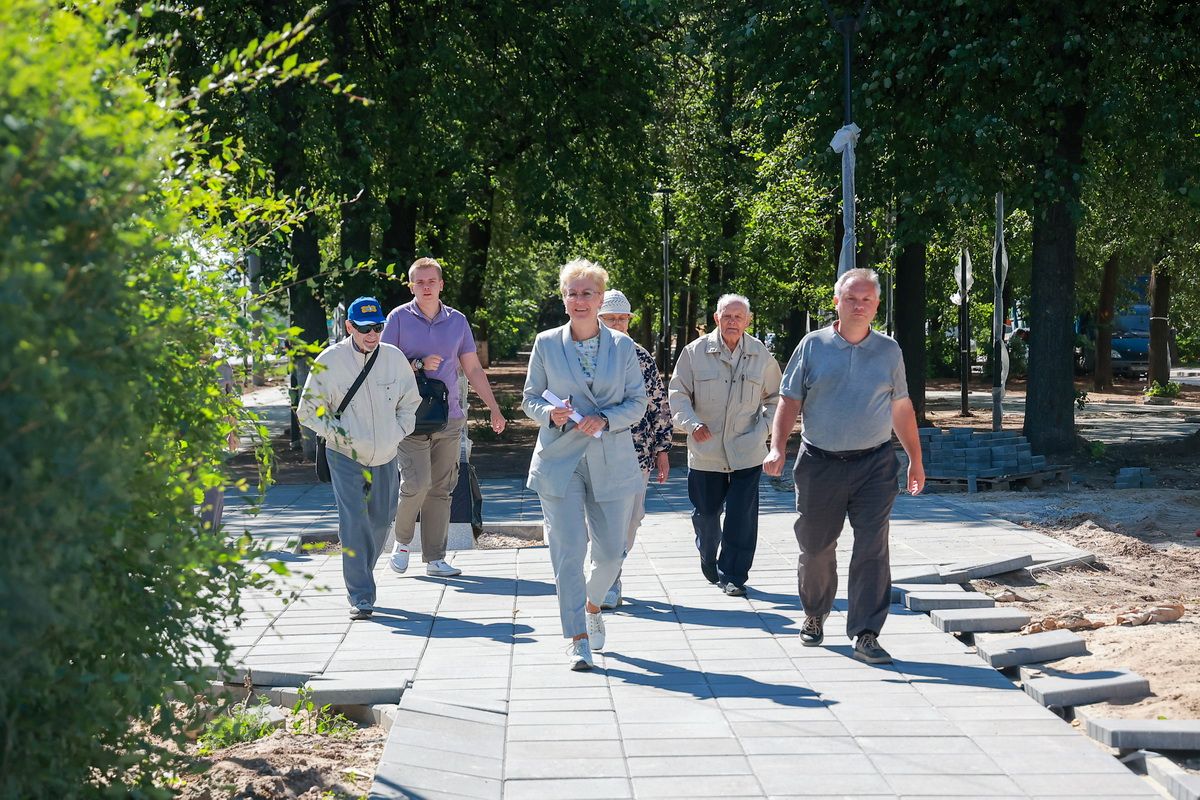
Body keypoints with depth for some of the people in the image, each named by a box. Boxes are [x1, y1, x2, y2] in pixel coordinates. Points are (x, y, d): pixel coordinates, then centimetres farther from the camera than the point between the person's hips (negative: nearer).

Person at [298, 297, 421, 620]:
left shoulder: (394, 357, 0)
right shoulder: (330, 360, -10)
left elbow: (410, 401, 16)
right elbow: (308, 411, -2)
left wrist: (399, 432, 3)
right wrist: (339, 434, -13)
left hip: (385, 458, 4)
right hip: (345, 458, -4)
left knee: (380, 521, 12)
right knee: (354, 523, -16)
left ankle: (360, 577, 35)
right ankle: (361, 596, -12)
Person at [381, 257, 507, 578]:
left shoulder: (457, 321, 12)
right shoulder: (399, 318, 2)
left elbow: (473, 369, 16)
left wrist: (494, 408, 12)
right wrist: (418, 365, -12)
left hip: (449, 419, 3)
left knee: (441, 490, 3)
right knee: (417, 482, -15)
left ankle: (435, 558, 9)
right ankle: (402, 540, 10)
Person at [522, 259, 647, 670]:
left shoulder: (623, 346, 4)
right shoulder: (546, 344, 4)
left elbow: (638, 403, 5)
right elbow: (530, 399, 9)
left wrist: (604, 419, -12)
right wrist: (550, 413, -13)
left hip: (612, 462, 1)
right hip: (559, 461, -1)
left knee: (611, 551, 5)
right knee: (568, 551, -7)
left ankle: (592, 605, 36)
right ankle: (578, 639, 0)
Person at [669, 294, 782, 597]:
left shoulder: (761, 355, 4)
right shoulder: (695, 352, -1)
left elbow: (776, 397, 16)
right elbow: (678, 392, 2)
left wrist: (765, 425, 2)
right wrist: (692, 423, -13)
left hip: (746, 452, 0)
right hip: (705, 451, 0)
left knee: (741, 515, -5)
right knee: (705, 512, 11)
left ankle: (733, 575, 6)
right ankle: (708, 557, 39)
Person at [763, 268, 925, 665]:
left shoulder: (888, 350, 8)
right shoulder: (813, 346, 3)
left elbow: (901, 408, 15)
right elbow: (789, 401, 3)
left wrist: (916, 460, 15)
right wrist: (777, 448, -10)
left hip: (874, 464, 0)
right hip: (819, 463, 0)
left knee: (872, 550, -7)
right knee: (815, 547, 10)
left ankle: (865, 635, -6)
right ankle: (814, 616, 33)